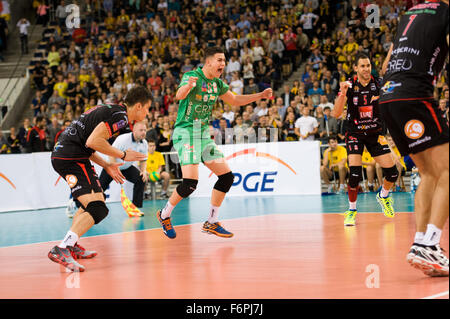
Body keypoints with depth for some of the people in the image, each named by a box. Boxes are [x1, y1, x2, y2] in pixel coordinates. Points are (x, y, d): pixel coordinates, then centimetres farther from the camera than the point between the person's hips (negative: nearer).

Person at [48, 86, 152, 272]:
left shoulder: (111, 111, 21)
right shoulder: (120, 115, -10)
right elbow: (92, 141, -21)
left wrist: (106, 165, 20)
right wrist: (123, 155, -9)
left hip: (61, 154, 10)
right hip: (71, 159, -10)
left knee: (97, 200, 25)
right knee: (98, 210, -17)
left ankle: (71, 245, 27)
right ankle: (61, 250, -28)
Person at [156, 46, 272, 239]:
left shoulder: (217, 83, 10)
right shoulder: (192, 76, -13)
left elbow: (234, 101, 25)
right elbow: (179, 95, -33)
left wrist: (260, 96, 15)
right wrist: (188, 85, -56)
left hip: (204, 134, 8)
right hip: (186, 132, -8)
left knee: (227, 176, 4)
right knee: (190, 182, -19)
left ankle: (211, 223, 14)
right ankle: (164, 215, 5)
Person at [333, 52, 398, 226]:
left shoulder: (378, 84, -5)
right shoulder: (349, 85, -10)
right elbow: (336, 114, -16)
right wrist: (342, 94, -32)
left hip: (375, 133, 2)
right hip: (355, 133, -2)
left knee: (392, 172, -4)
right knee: (355, 173, -20)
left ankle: (383, 196, 30)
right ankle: (351, 210, 2)